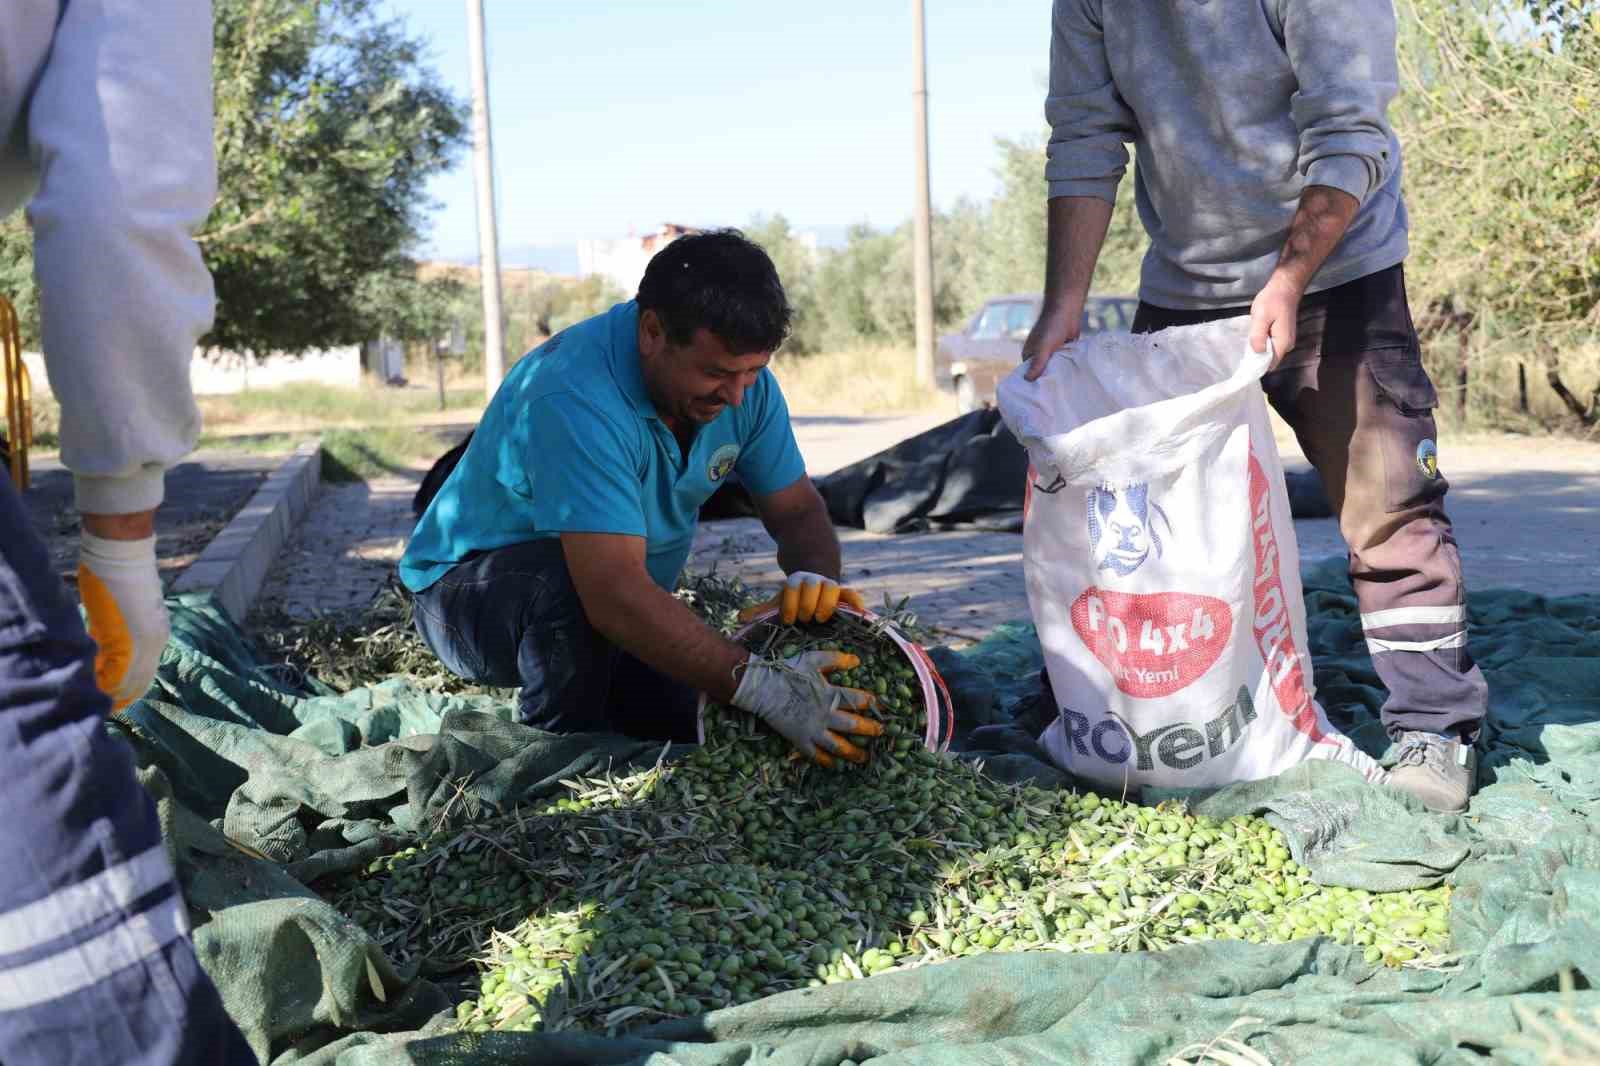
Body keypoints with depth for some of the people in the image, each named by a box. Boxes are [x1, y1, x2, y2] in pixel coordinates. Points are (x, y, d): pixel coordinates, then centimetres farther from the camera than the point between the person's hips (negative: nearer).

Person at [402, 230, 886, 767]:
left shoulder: (740, 377, -11)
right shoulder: (576, 397, -36)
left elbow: (798, 509, -3)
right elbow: (614, 593, -44)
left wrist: (816, 577, -27)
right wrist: (761, 687, -49)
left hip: (617, 619, 7)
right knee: (574, 584, -38)